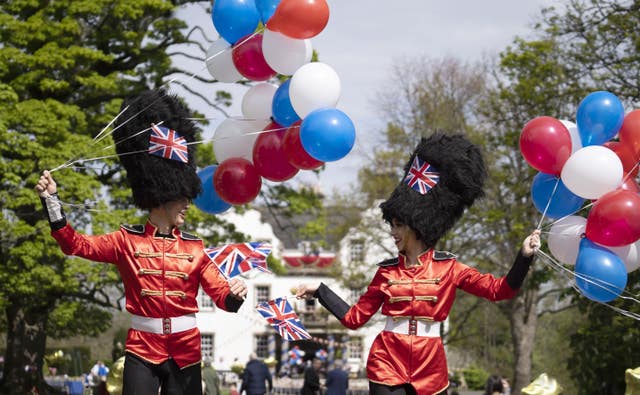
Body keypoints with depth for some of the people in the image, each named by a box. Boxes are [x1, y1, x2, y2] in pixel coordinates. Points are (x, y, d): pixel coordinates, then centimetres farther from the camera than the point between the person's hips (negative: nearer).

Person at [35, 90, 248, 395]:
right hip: (142, 351, -2)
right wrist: (51, 199, -11)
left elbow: (221, 295, 2)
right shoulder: (127, 241, 0)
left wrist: (234, 294, -23)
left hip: (186, 353, 2)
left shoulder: (195, 248, 5)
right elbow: (75, 244, -1)